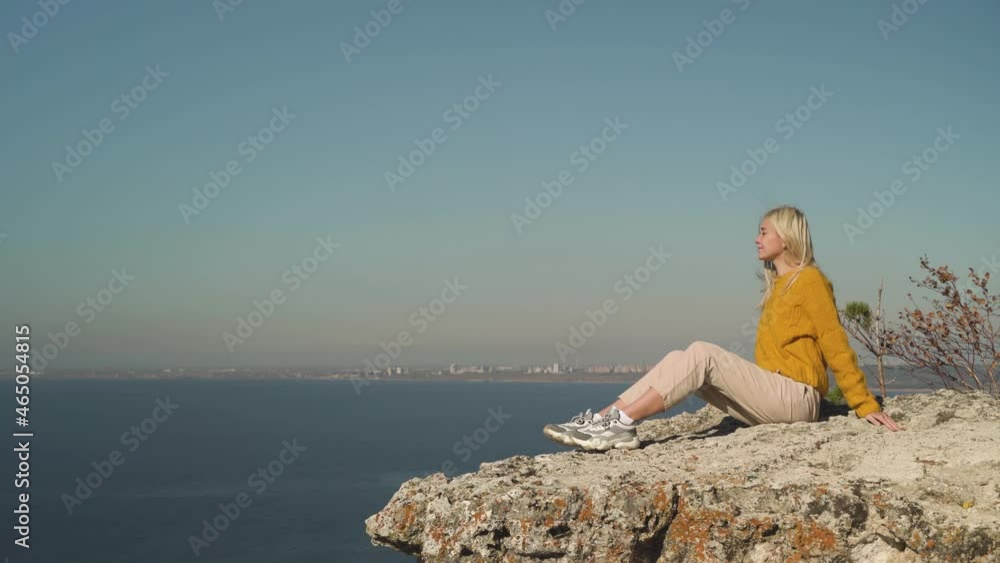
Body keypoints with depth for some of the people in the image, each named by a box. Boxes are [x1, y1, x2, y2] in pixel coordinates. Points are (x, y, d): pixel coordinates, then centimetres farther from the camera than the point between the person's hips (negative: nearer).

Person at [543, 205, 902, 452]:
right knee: (681, 360, -8)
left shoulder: (810, 280, -5)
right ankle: (606, 419, -22)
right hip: (771, 395, 8)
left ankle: (622, 424, -29)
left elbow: (836, 346, -8)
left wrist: (866, 406, -9)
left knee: (701, 354, -24)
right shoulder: (778, 284, 22)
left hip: (796, 398, -8)